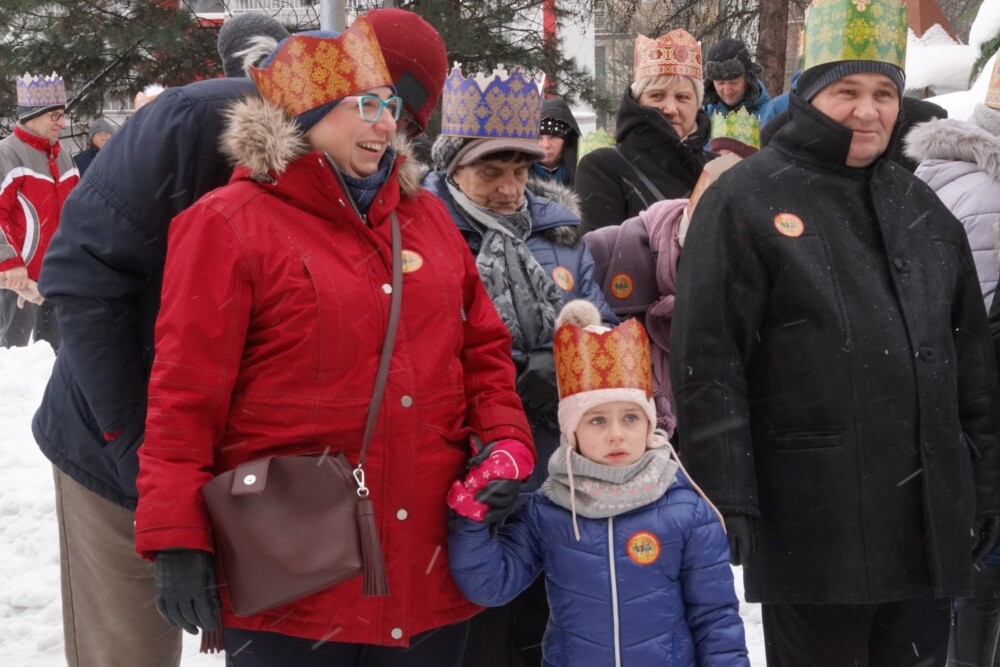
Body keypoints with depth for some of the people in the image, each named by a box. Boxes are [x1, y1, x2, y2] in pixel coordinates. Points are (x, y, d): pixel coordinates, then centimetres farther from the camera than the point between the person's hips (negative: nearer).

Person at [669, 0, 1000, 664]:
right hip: (813, 530, -6)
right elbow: (709, 367, -11)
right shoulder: (746, 201, -5)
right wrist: (728, 507, -15)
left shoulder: (921, 207, 14)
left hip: (930, 528, 6)